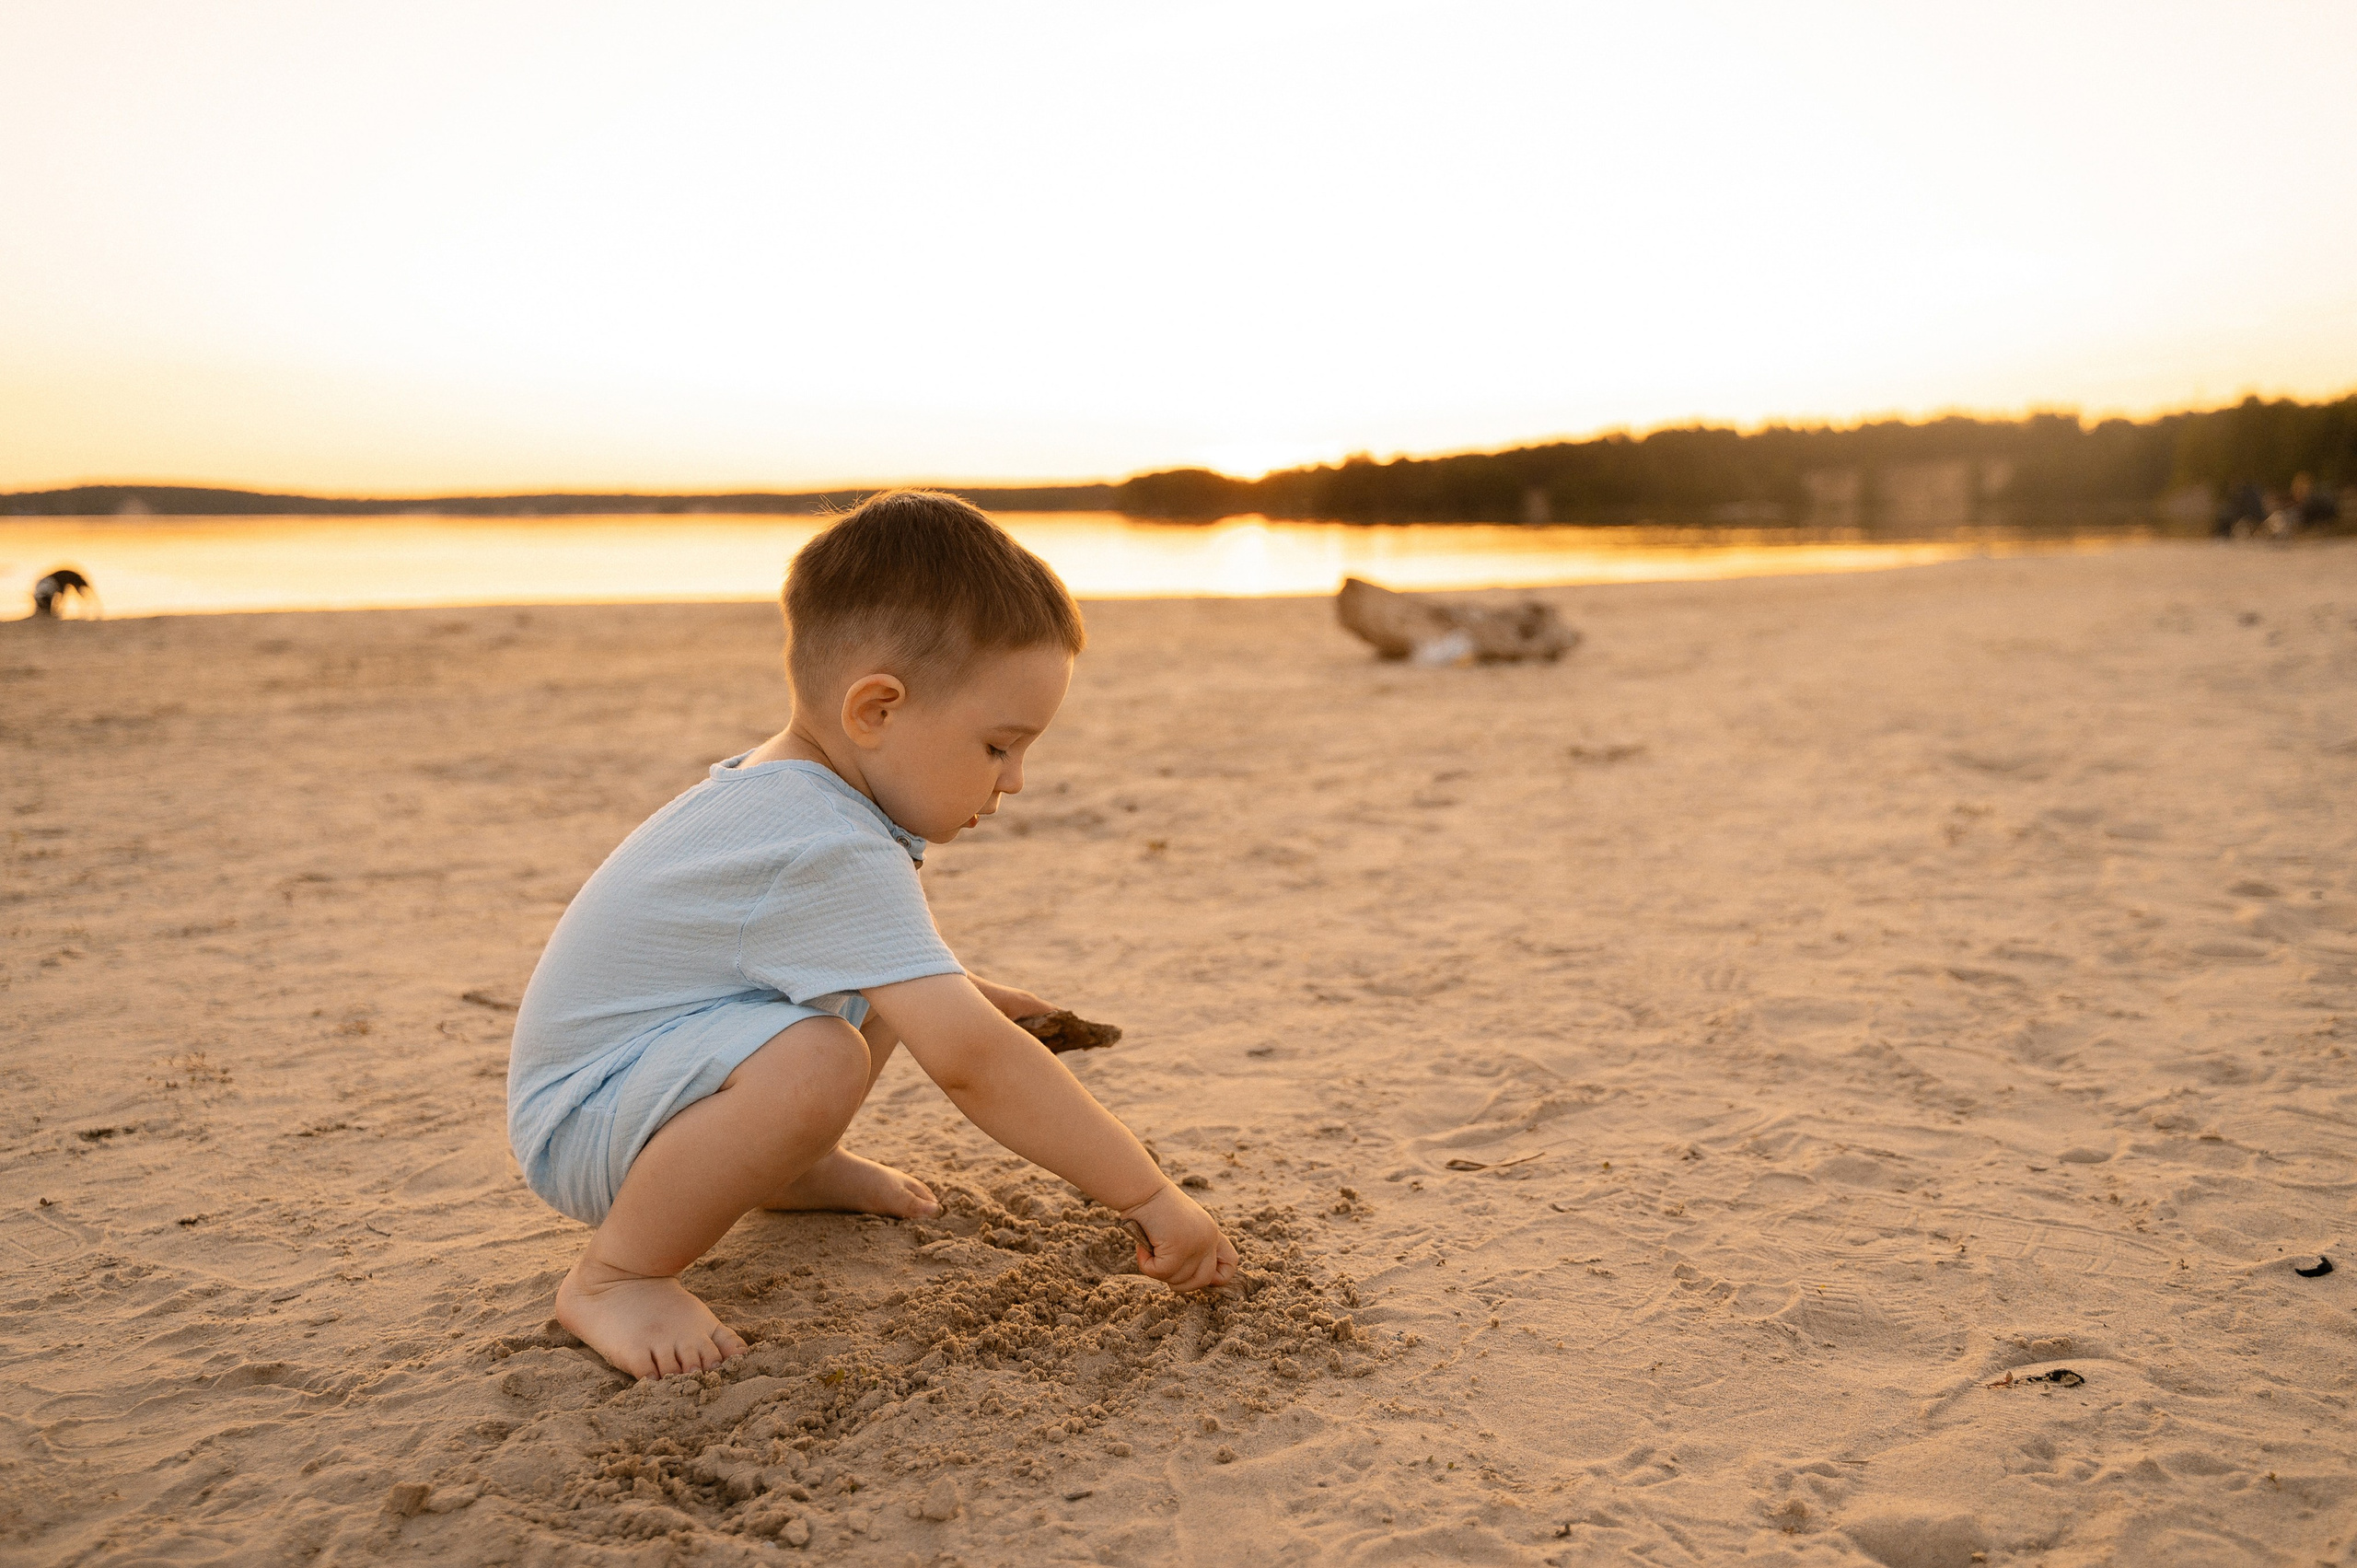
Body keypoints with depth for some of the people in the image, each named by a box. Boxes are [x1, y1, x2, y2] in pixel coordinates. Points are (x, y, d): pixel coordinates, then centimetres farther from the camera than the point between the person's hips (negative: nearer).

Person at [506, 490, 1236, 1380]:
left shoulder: (786, 785, 2)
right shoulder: (836, 856, -31)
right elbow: (968, 1061, -37)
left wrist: (957, 995, 14)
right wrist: (1148, 1196, -31)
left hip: (657, 1069, 10)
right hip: (580, 1128, -10)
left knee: (884, 991, 7)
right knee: (817, 1063, -36)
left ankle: (790, 1170, 22)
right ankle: (614, 1277, -15)